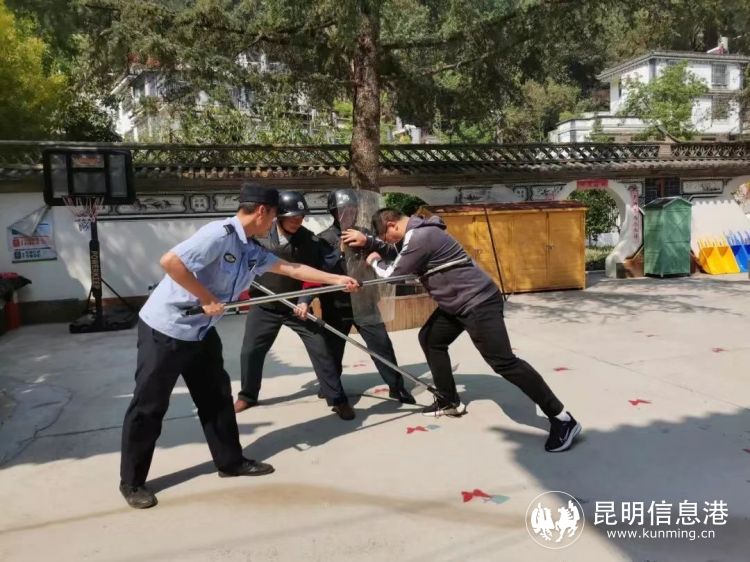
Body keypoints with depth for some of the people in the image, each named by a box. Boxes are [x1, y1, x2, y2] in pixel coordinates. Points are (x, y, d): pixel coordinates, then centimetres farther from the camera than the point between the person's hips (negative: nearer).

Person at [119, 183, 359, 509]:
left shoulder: (253, 252, 5)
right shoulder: (219, 234, -22)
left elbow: (292, 269, 15)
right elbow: (170, 262, -29)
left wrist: (338, 279, 17)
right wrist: (207, 298, -22)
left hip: (201, 331, 9)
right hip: (164, 327, -9)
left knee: (217, 396, 14)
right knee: (149, 405, 2)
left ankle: (230, 461, 30)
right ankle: (131, 482, 17)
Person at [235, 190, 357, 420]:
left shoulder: (310, 240, -13)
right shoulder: (260, 234, -13)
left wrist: (305, 300, -16)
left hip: (297, 305, -1)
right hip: (265, 306, 1)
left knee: (320, 349, -4)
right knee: (250, 351, 8)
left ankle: (338, 399, 8)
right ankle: (247, 396, 32)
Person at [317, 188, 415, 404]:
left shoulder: (364, 233, 6)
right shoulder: (324, 238, -3)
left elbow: (391, 252, -6)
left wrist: (368, 242, -19)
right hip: (335, 306, -2)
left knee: (382, 345, 0)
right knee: (332, 351, 8)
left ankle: (397, 387, 16)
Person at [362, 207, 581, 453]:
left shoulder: (419, 237, -20)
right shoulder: (418, 232, 12)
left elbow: (392, 275, -14)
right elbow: (400, 258, 28)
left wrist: (375, 261, 6)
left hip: (479, 302, -11)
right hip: (458, 303, 11)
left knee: (503, 361, -13)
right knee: (429, 339, 18)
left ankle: (562, 419, -6)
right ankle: (450, 402, 28)